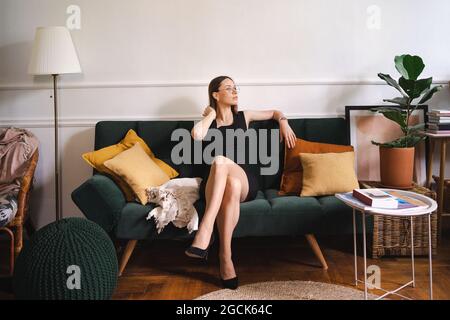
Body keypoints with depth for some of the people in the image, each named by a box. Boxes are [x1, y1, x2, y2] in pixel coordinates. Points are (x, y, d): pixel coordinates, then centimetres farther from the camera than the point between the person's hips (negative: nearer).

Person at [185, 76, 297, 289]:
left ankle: (205, 231, -44)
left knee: (221, 161, -35)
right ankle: (225, 257, -41)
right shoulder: (208, 123, 11)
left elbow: (275, 113, 31)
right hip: (214, 184, -1)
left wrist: (284, 123, 10)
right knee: (231, 184, -39)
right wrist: (211, 114, 1)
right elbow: (196, 135, -15)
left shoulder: (244, 117, 17)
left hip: (245, 181, 1)